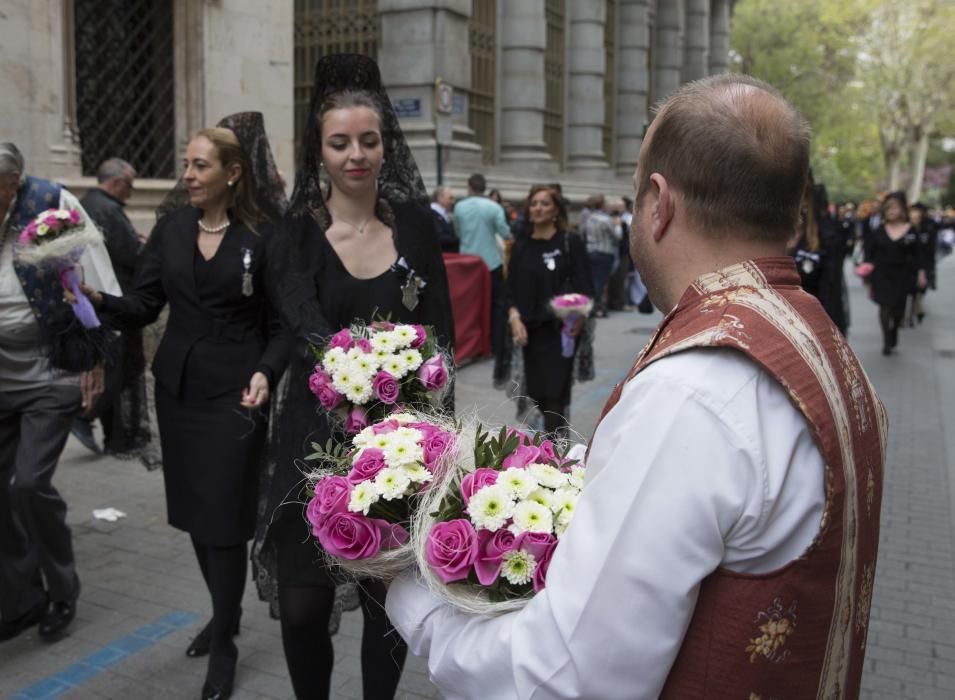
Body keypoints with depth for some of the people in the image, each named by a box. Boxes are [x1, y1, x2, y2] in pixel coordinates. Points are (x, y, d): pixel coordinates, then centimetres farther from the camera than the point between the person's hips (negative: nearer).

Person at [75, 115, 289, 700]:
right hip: (177, 387, 5)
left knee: (225, 516, -1)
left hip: (233, 392, -5)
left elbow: (282, 325, -6)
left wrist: (266, 373, -24)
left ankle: (225, 644, 16)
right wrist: (100, 300, -16)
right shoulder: (172, 228, 5)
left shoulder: (262, 236, -8)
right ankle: (224, 613, 35)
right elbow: (144, 307, 3)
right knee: (193, 511, 13)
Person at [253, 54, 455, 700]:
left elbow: (442, 331, 4)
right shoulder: (299, 232, -3)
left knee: (391, 596, 8)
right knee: (303, 602, 4)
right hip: (319, 433, -1)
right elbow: (307, 331, -19)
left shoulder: (415, 223, 2)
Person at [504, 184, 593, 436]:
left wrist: (580, 316, -20)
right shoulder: (521, 247, 11)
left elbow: (584, 287, -3)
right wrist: (514, 317, -8)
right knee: (536, 392, 7)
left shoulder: (570, 243, 0)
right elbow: (512, 289, 9)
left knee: (554, 391, -7)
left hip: (561, 328, -4)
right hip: (531, 329, 4)